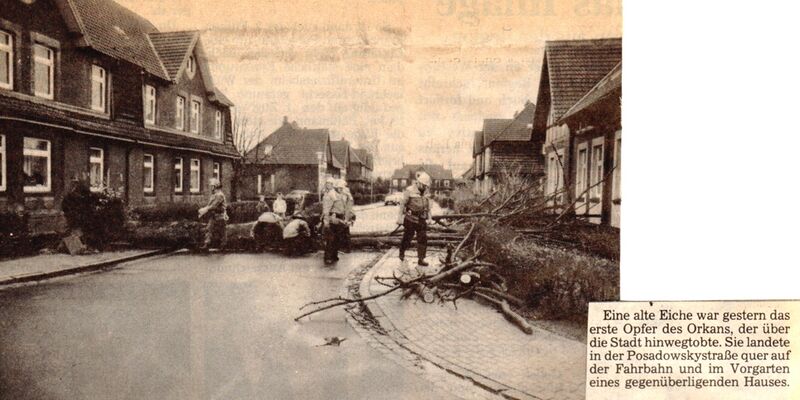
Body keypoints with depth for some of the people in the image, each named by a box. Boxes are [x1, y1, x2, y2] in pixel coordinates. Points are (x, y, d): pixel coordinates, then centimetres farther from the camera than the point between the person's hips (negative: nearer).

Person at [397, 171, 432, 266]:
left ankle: (421, 259, 5)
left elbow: (428, 205, 19)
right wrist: (400, 217, -9)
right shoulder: (409, 191, -10)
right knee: (407, 237, 8)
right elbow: (402, 204, -8)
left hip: (422, 219, 5)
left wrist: (429, 217, 19)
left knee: (423, 239, 0)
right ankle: (402, 253, 31)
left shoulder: (425, 193, 8)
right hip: (410, 219, -5)